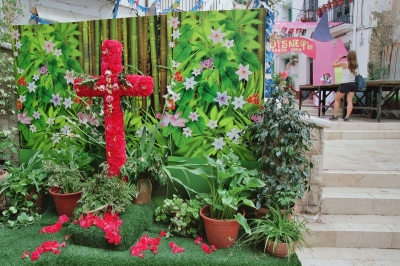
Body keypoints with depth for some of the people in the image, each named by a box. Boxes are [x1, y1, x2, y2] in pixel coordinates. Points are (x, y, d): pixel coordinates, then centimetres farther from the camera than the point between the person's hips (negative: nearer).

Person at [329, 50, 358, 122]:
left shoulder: (344, 63, -8)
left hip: (345, 84, -4)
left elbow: (333, 65, 1)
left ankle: (335, 116, 7)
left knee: (336, 99, 9)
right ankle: (347, 117, -9)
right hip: (353, 84, 5)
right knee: (350, 101, -1)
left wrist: (339, 58, 9)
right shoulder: (355, 65, 6)